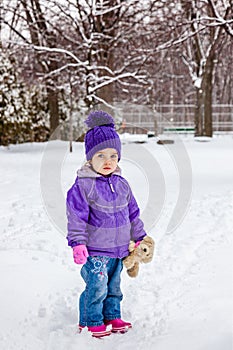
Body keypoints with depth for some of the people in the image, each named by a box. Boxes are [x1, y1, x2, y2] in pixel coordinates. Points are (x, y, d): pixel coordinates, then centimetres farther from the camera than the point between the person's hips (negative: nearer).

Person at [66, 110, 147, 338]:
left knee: (114, 286, 17)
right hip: (95, 250, -6)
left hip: (118, 248, 6)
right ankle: (92, 322, 12)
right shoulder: (83, 185, -13)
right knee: (97, 288, -4)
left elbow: (132, 212, 16)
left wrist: (139, 237, 19)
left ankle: (112, 316, 33)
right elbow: (76, 217, -14)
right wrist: (78, 243, -18)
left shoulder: (121, 184, 7)